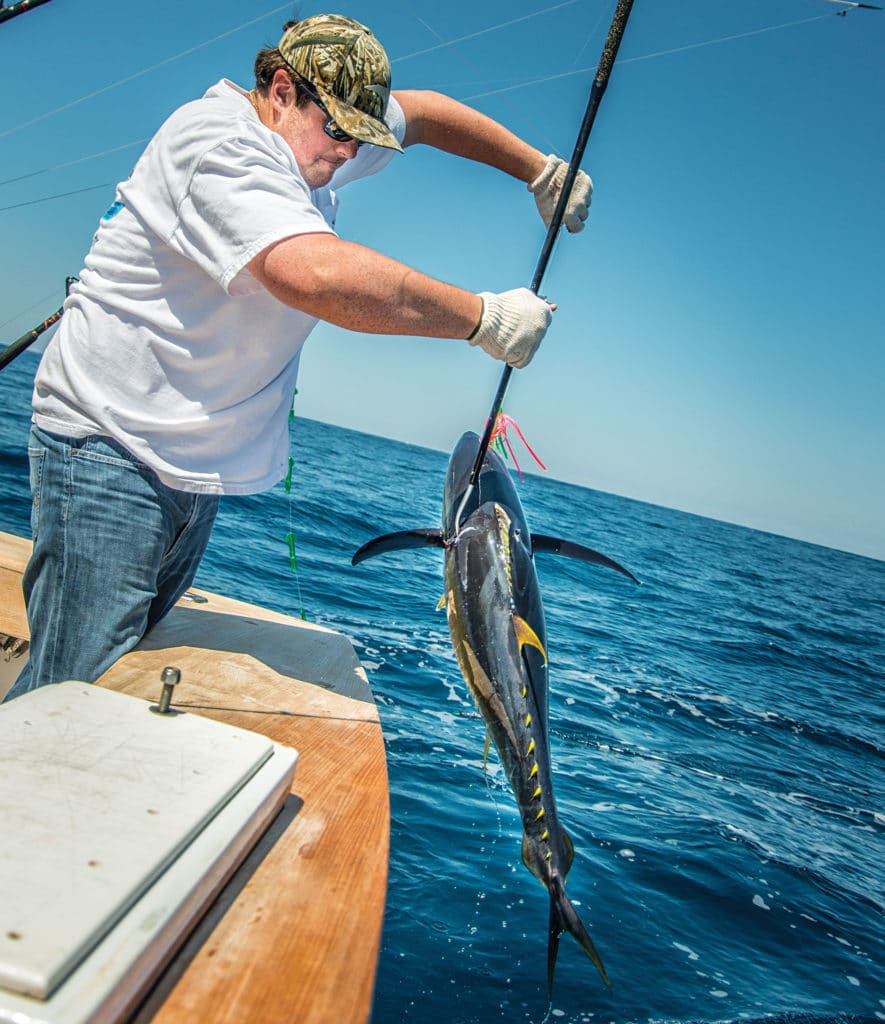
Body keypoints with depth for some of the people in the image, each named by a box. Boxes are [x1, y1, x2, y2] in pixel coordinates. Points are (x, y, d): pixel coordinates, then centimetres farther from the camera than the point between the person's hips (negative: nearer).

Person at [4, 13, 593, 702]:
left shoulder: (310, 138, 11)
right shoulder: (220, 140, -17)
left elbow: (421, 113, 25)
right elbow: (316, 272, -34)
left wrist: (541, 171, 17)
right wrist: (483, 318, -27)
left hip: (196, 463, 9)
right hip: (112, 451, -8)